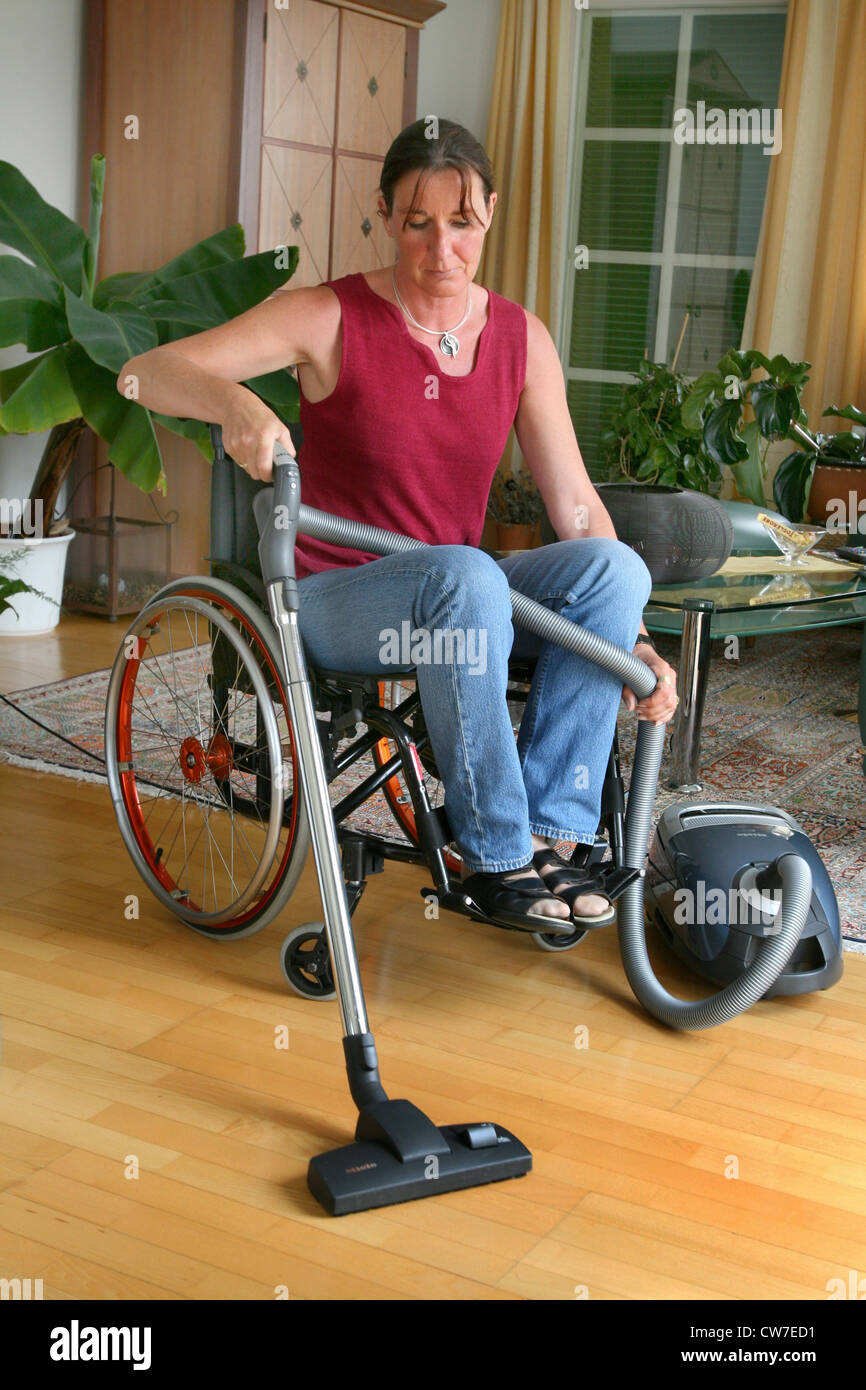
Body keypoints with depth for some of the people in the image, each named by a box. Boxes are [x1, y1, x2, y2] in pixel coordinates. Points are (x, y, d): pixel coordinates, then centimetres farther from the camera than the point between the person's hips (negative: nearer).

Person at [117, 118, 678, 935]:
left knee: (614, 567, -23)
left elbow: (576, 507, 1)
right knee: (466, 576, -37)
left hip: (454, 597, 4)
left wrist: (632, 637, -10)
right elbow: (144, 372, -15)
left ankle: (549, 833, -20)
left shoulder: (521, 338, 4)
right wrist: (235, 401, -37)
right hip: (334, 601, -4)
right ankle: (494, 859, -26)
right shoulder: (331, 319, -8)